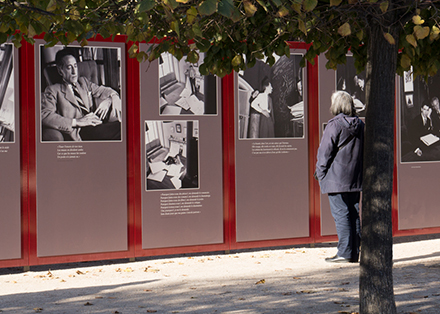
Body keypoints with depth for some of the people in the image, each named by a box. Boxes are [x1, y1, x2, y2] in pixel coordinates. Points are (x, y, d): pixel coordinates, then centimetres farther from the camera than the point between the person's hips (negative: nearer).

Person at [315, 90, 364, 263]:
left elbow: (325, 151, -11)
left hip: (336, 178, -7)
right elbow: (364, 150, 16)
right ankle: (355, 252, 12)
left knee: (340, 213, -5)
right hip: (355, 178, 7)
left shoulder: (334, 124, -12)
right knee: (353, 213, 10)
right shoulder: (360, 124, 10)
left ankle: (345, 252, -6)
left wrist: (320, 171, -1)